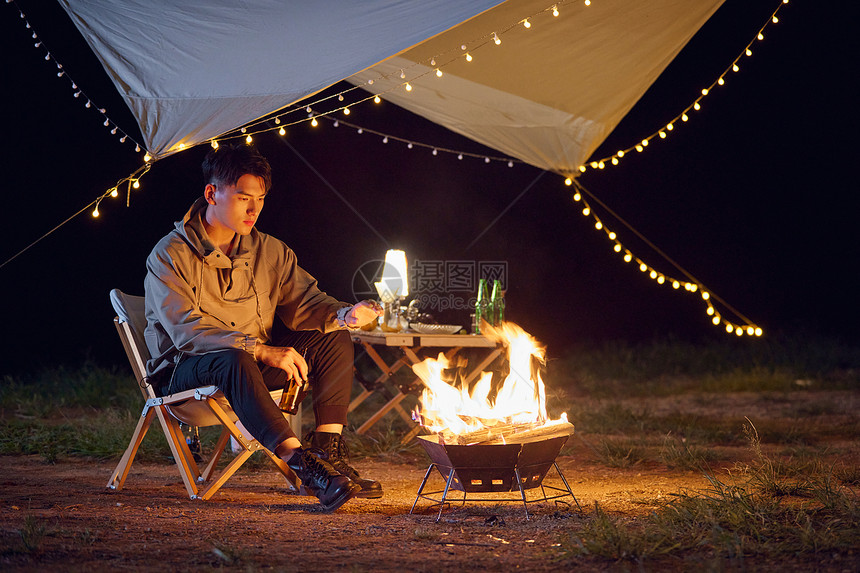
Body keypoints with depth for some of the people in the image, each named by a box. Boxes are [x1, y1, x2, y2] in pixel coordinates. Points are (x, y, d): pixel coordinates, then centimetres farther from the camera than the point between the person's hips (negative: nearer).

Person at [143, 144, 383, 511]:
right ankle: (302, 466, -50)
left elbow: (302, 302, 4)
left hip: (256, 363, 7)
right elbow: (186, 330, -23)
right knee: (234, 360, -40)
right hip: (185, 374, -7)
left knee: (334, 340, -10)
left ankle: (328, 454, -22)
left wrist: (343, 314, -21)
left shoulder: (269, 251, 8)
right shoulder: (169, 257, -12)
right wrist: (261, 350, -31)